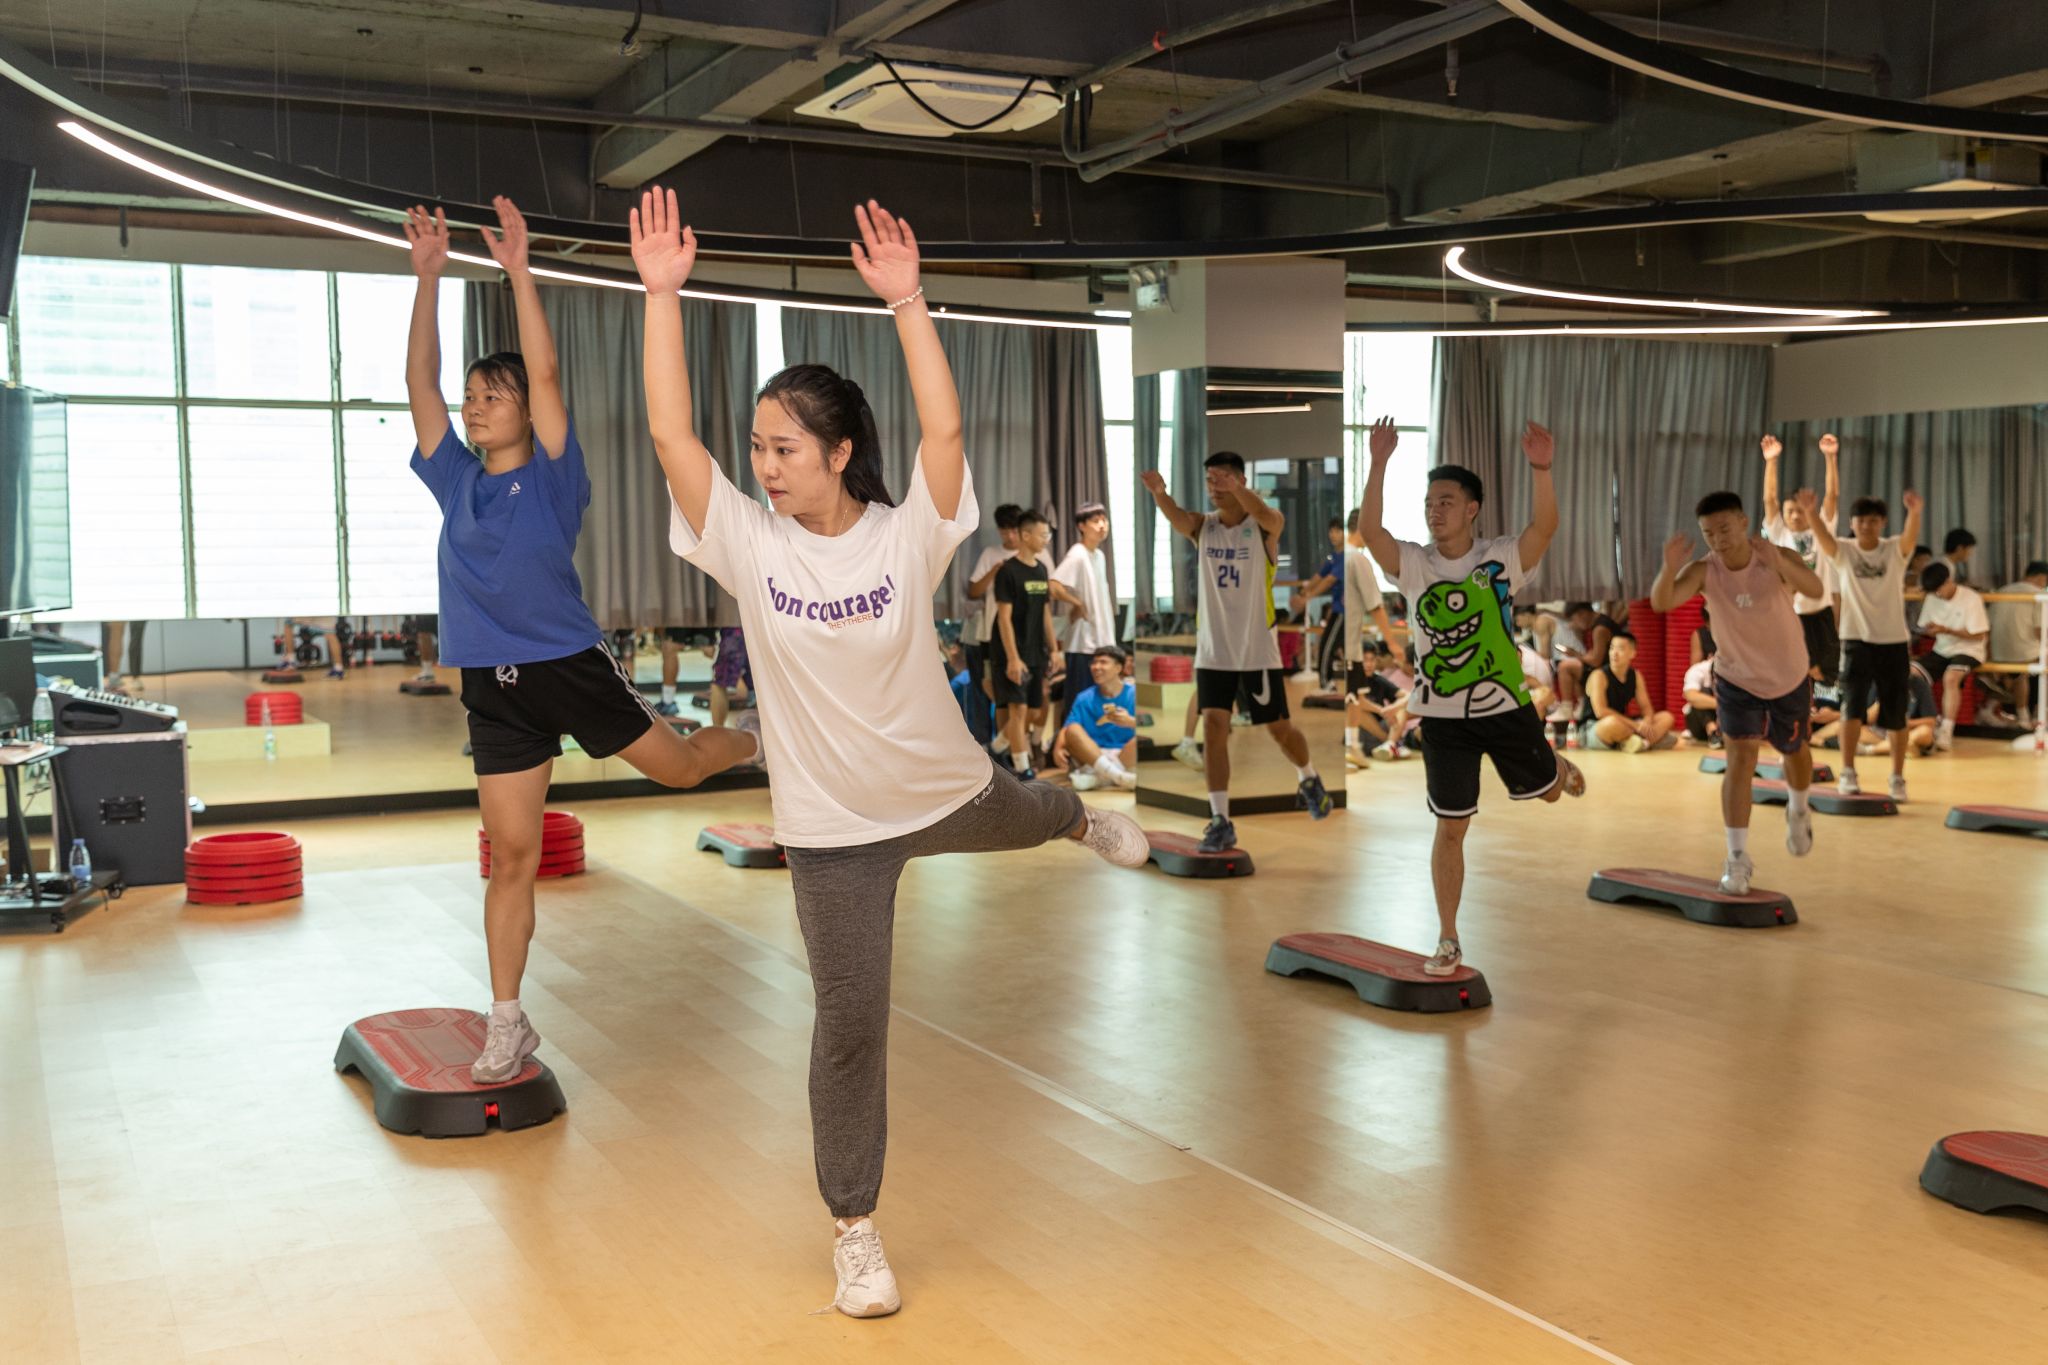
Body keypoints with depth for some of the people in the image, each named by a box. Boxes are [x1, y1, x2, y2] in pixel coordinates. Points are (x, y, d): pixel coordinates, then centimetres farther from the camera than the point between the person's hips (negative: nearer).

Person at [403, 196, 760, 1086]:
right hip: (494, 688, 3)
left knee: (681, 767, 13)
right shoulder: (456, 482, 7)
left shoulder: (552, 476, -4)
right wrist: (427, 278, -1)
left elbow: (546, 373, -15)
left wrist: (518, 271, -18)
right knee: (511, 857, 5)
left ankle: (756, 743, 49)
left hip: (572, 667, -3)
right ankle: (508, 1022, 14)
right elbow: (419, 383, 4)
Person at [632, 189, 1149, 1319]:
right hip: (831, 825, -1)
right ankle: (854, 1229, 23)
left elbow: (945, 428, -30)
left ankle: (1085, 818, 74)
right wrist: (661, 292, -26)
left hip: (947, 789, 1)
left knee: (1023, 815, 33)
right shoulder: (748, 543, -14)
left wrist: (905, 300, -34)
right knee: (850, 1021, 4)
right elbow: (671, 434, -21)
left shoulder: (907, 537, -15)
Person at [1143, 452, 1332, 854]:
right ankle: (1220, 820, -2)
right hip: (1212, 651, 2)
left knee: (1280, 729, 9)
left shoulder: (1265, 525, -7)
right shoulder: (1203, 526, 1)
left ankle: (1309, 780, 39)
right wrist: (1159, 492, -45)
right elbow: (1176, 517, -21)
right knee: (1213, 728, -8)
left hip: (1257, 651, -2)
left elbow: (1266, 515, -32)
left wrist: (1235, 487, -53)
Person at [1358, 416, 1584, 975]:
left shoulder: (1502, 558, -8)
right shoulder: (1412, 564, -8)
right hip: (1442, 716, 0)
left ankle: (1557, 763, 61)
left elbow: (1545, 527, -26)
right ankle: (1448, 939, 13)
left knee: (1547, 791, 22)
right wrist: (1378, 464, -36)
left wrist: (1540, 470, -42)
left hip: (1506, 704, 1)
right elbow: (1370, 531, -25)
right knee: (1450, 827, 2)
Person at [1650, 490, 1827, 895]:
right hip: (1736, 679, 0)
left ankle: (1798, 811, 53)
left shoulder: (1779, 557, -26)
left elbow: (1815, 589, -46)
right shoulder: (1703, 571, -24)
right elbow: (1660, 603, -41)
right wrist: (1669, 568, -61)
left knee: (1794, 751, 21)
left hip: (1790, 679, 1)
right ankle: (1737, 858, -6)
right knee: (1740, 759, -13)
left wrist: (1778, 561, -64)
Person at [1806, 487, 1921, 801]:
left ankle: (1897, 778, 18)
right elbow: (1823, 536, -22)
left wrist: (1915, 511, -47)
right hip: (1856, 640, 0)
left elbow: (1912, 535, -25)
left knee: (1896, 714, 6)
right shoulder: (1843, 551, -2)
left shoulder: (1896, 549, -3)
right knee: (1852, 706, -9)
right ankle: (1848, 773, 0)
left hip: (1894, 641, 1)